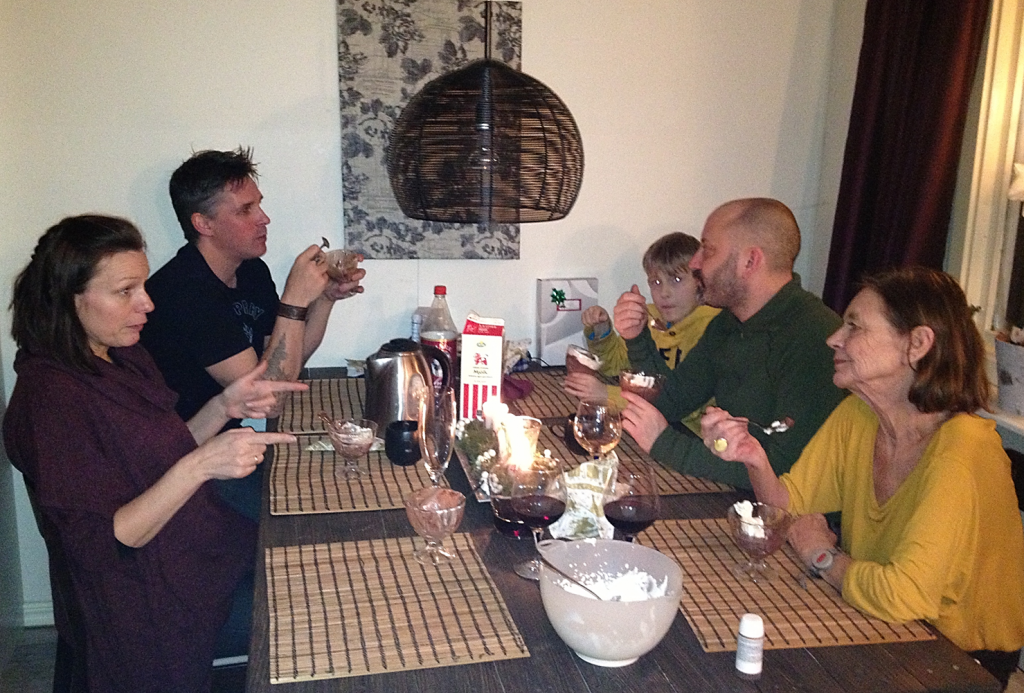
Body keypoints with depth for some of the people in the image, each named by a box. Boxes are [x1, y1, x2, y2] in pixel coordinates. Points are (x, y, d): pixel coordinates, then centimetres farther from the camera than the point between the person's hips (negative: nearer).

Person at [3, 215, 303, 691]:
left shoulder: (123, 358, 3)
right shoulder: (50, 399, -24)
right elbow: (102, 543, -25)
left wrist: (224, 407, -6)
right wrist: (200, 466, -34)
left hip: (205, 551, 8)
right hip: (154, 613, -8)